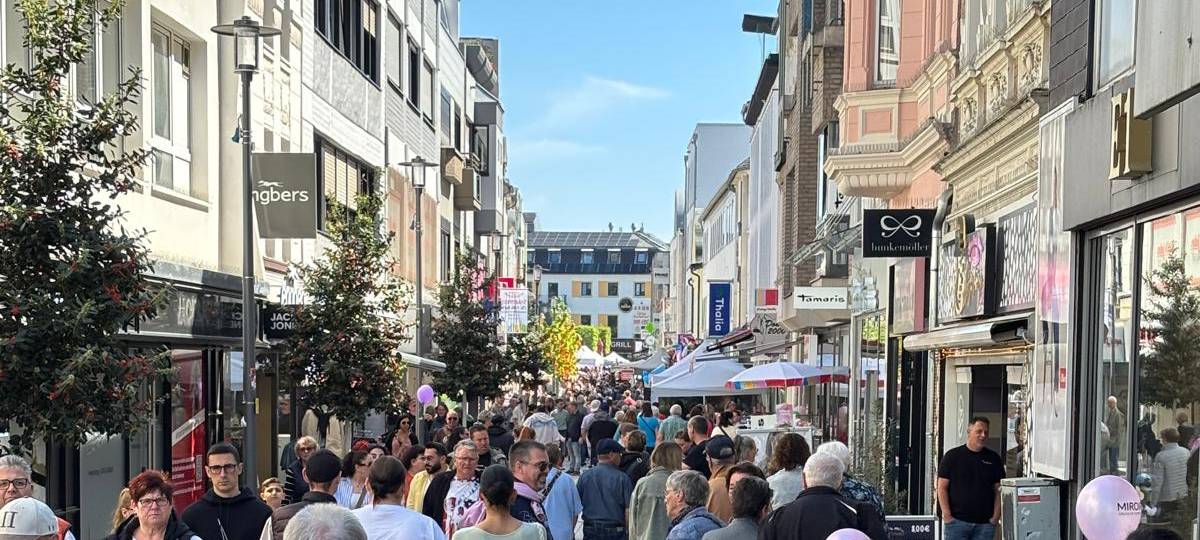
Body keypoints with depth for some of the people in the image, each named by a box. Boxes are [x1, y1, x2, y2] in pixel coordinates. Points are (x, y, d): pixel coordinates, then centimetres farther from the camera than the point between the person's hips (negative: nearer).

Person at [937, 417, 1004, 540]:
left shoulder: (993, 458, 10)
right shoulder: (952, 456, 2)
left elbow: (998, 490, 10)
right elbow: (942, 488, 0)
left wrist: (996, 516, -1)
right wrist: (947, 515, -8)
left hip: (985, 524, 2)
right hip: (956, 521, -2)